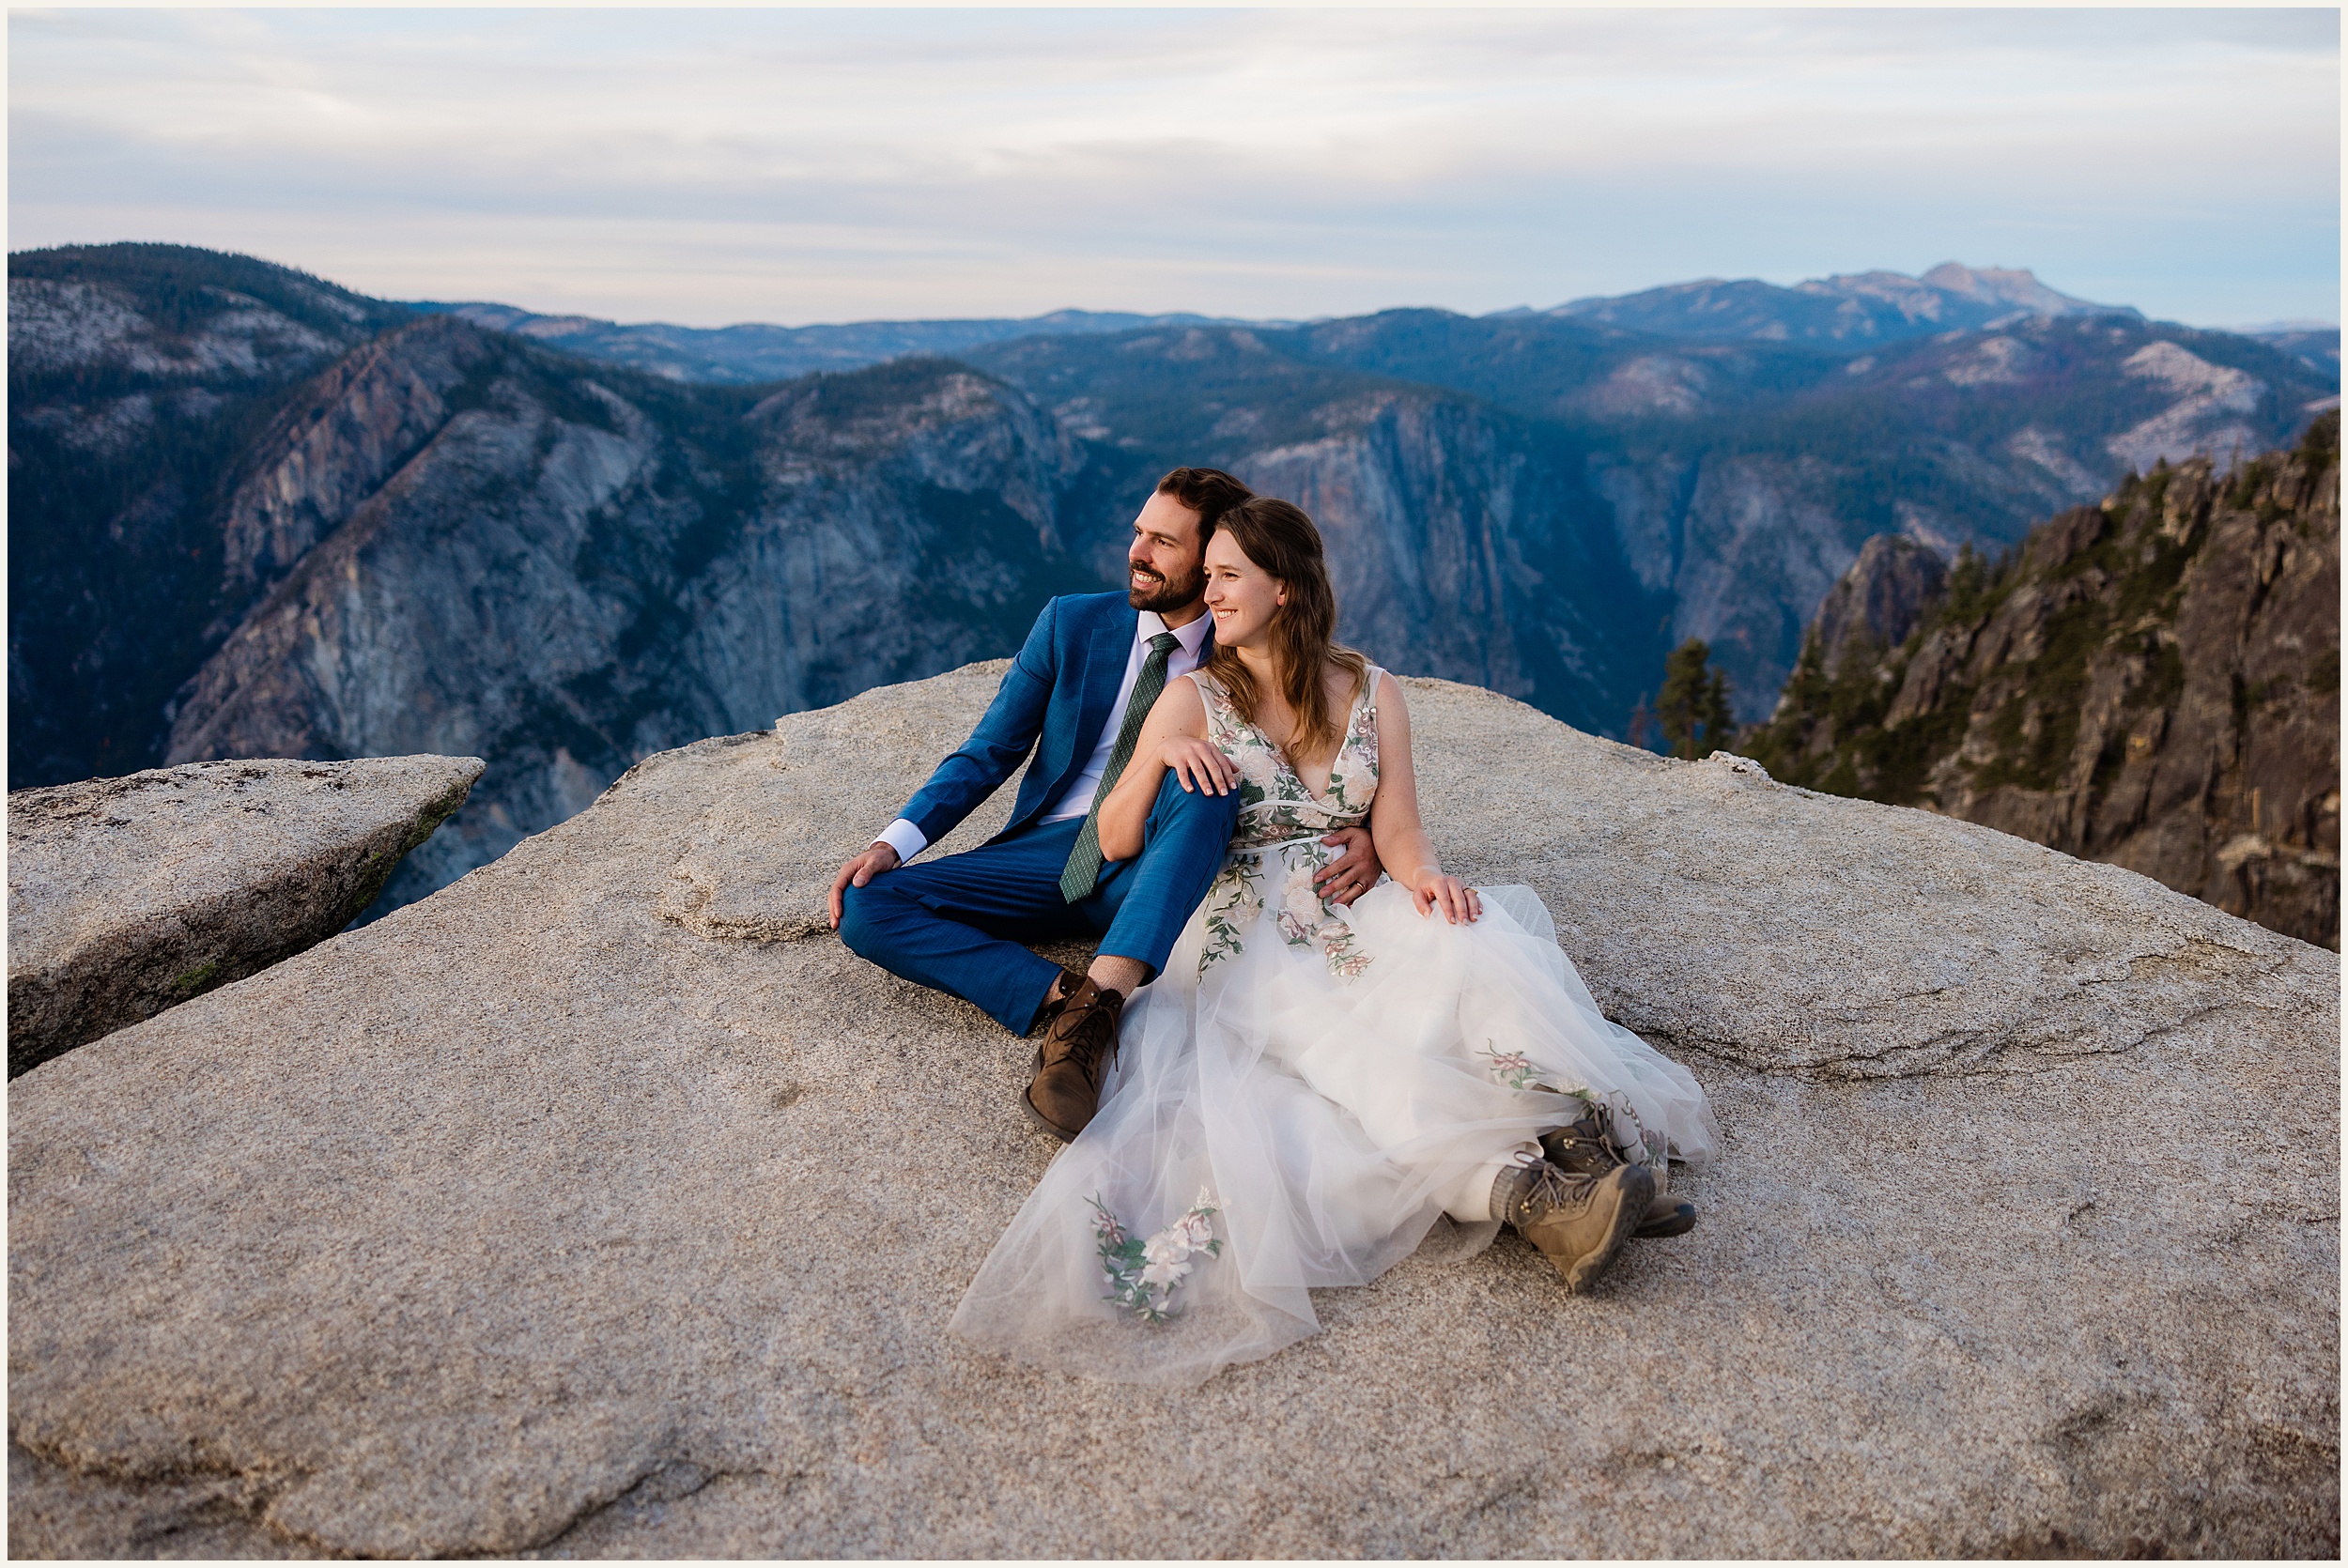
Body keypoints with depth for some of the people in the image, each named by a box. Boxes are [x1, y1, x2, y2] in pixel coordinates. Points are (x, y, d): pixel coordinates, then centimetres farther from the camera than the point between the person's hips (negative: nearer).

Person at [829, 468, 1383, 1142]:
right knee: (865, 909, -18)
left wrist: (1363, 837, -22)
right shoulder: (1072, 623, 5)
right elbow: (990, 752, 7)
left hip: (1161, 871, -2)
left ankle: (1100, 999, -44)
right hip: (1049, 855, 2)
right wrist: (896, 839, -7)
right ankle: (1065, 996, -29)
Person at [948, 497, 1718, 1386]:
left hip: (1354, 923, 2)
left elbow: (1396, 830, 4)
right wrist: (1159, 758, -14)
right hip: (1248, 942, -2)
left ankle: (1589, 1146, -42)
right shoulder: (1193, 699, 8)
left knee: (1462, 942, -32)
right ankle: (1522, 1190, -45)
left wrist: (1424, 876, -20)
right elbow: (1115, 844, 5)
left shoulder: (1371, 694, 12)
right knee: (1355, 1048, -32)